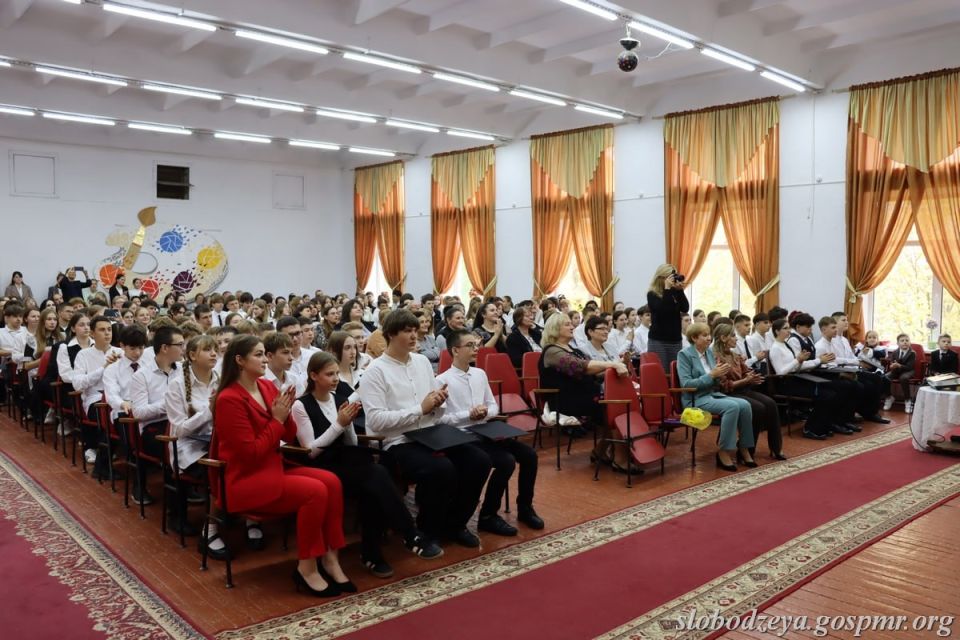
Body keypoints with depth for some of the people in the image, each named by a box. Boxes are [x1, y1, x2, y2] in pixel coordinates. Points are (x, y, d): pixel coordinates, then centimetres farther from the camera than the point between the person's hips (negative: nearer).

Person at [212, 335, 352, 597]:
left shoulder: (267, 387, 6)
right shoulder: (229, 399, -16)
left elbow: (289, 437, 9)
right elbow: (251, 453, -20)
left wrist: (286, 414, -10)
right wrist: (277, 420, -16)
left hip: (272, 469, 7)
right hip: (243, 480, -7)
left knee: (331, 481, -14)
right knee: (315, 491, -24)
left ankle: (330, 558, -8)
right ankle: (306, 567, -11)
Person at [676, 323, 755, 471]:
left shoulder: (710, 351, 12)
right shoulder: (684, 354, -7)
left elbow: (715, 382, 17)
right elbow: (686, 384, -16)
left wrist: (720, 374, -6)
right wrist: (711, 375, -19)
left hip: (714, 394, 7)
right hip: (696, 399, -7)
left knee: (744, 404, -19)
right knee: (733, 406, -29)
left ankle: (743, 449, -8)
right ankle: (723, 452, -21)